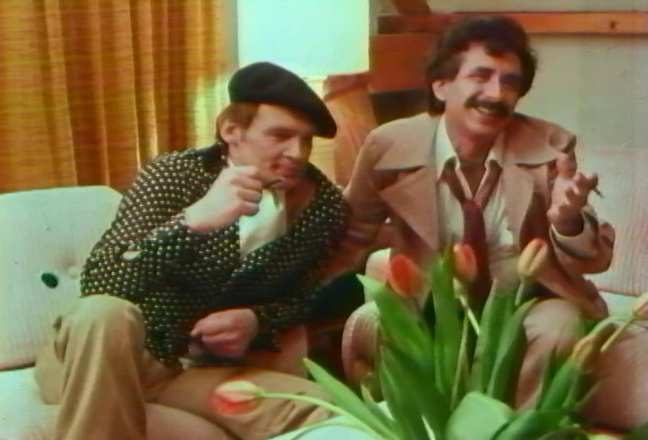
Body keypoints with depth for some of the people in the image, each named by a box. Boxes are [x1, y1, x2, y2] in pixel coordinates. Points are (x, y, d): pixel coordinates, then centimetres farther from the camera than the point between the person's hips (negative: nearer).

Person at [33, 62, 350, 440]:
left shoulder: (324, 206, -8)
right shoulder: (176, 176, -18)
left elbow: (302, 297, 6)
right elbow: (98, 287, -29)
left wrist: (256, 323, -17)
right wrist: (191, 221, -43)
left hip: (208, 367, 2)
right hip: (100, 367, -2)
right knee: (105, 314, -36)